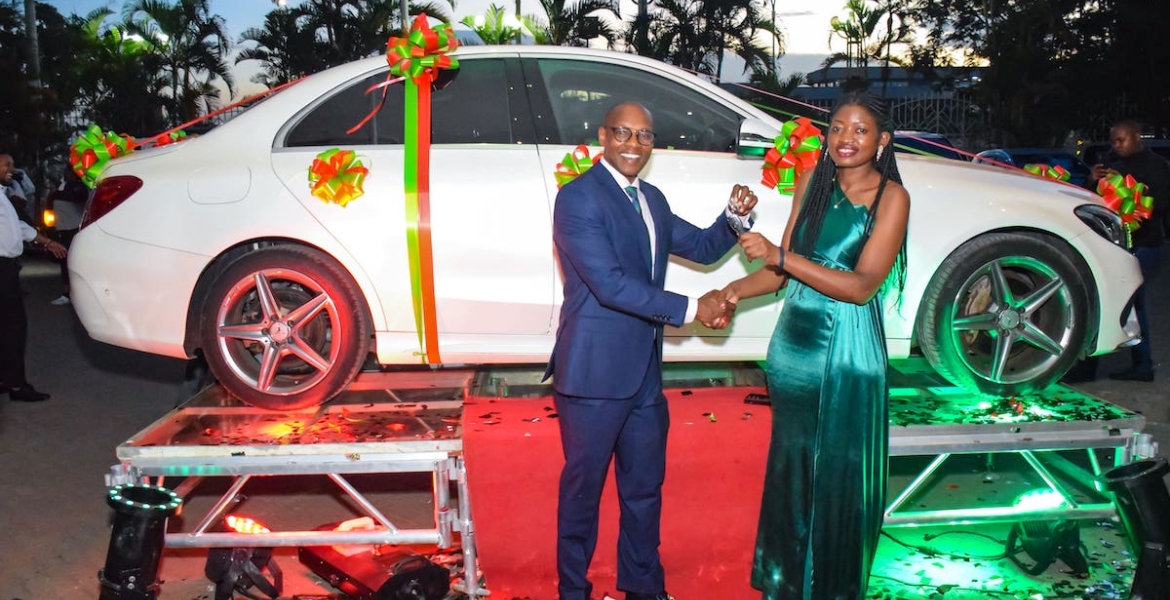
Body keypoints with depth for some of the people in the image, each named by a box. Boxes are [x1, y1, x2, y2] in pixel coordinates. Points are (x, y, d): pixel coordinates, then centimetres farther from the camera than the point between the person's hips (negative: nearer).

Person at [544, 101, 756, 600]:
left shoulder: (652, 199, 12)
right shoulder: (578, 197, -14)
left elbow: (701, 248, 17)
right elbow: (610, 283, -22)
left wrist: (735, 217, -3)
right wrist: (691, 309, -20)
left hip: (644, 371, 8)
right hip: (594, 372, -8)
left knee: (644, 484, 19)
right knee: (583, 485, 9)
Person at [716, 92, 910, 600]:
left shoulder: (891, 197, -9)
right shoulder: (811, 182, 5)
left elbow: (862, 286, -18)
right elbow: (784, 268, 8)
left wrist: (778, 255, -24)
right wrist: (737, 290, -10)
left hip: (847, 351, -5)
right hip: (793, 342, 5)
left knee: (840, 475, 7)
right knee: (790, 463, 17)